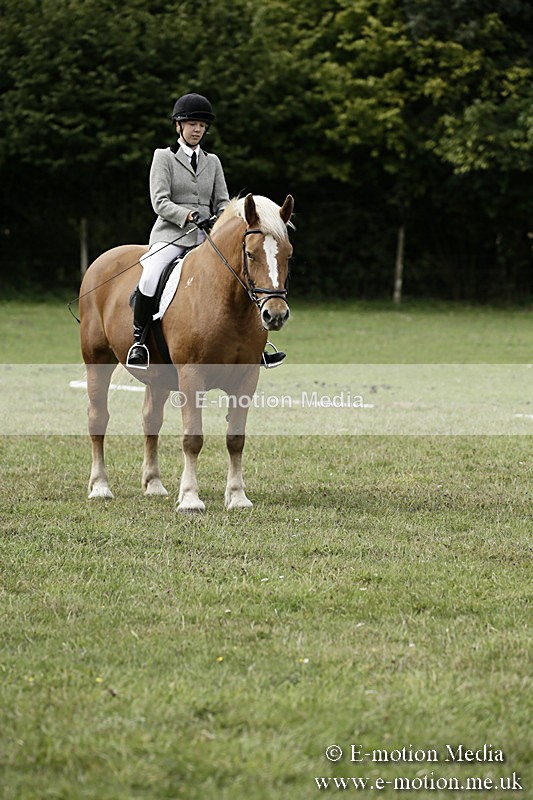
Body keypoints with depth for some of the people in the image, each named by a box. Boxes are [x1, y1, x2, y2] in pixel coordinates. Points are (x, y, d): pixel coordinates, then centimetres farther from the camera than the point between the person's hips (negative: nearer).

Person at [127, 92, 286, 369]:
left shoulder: (212, 162, 19)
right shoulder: (164, 157, 5)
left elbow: (222, 202, 13)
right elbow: (160, 202, -6)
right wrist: (188, 216, -21)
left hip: (206, 239, 4)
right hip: (171, 235, -4)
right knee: (150, 278, -32)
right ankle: (138, 341, -18)